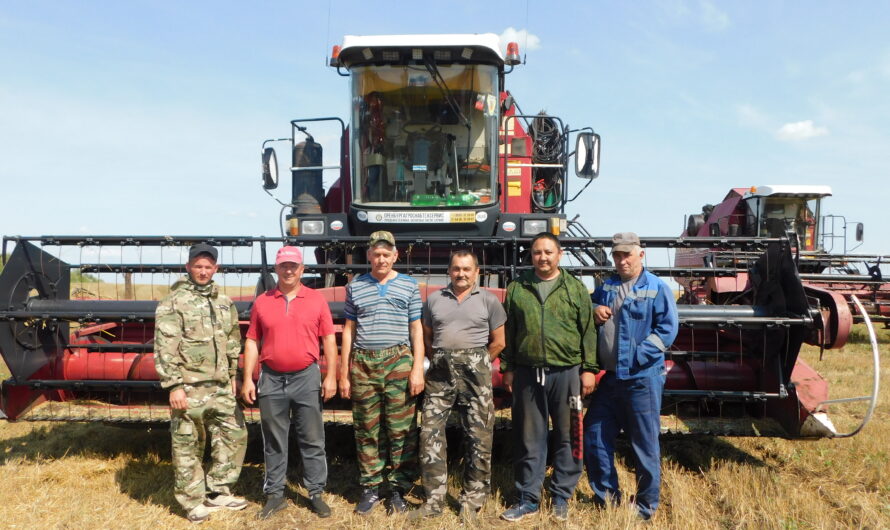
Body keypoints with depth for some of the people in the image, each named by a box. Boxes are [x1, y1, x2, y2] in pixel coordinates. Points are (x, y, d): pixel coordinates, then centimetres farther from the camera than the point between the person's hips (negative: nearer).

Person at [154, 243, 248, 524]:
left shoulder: (225, 303, 12)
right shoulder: (173, 302, -6)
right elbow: (165, 347, -12)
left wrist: (232, 375, 16)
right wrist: (173, 386, -17)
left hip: (221, 387, 6)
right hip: (189, 388, -6)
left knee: (234, 434, 9)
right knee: (187, 446, 4)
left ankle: (217, 492, 23)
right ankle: (194, 502, 18)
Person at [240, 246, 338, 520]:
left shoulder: (316, 299, 1)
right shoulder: (262, 301, 4)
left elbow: (329, 339, 1)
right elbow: (252, 342, 7)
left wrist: (331, 376, -5)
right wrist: (248, 379, 1)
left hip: (307, 377, -1)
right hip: (271, 379, 1)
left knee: (312, 440, 6)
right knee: (274, 442, 11)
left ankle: (316, 494, 18)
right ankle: (275, 494, 23)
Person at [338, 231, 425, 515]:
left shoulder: (409, 286, 6)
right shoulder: (355, 286, 9)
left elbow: (416, 330, 5)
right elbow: (348, 330, 11)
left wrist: (418, 369, -4)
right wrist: (343, 373, 7)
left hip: (398, 361, -1)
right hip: (362, 363, 2)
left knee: (401, 429, 1)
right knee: (367, 430, 7)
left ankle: (398, 489, 12)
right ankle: (370, 488, 18)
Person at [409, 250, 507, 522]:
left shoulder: (489, 300, 4)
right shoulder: (434, 299, 11)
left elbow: (498, 341, 6)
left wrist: (476, 363, 5)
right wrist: (440, 360, 8)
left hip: (474, 371, -2)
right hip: (440, 370, 2)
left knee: (479, 437, 1)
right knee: (430, 433, 0)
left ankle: (472, 501, 15)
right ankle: (434, 500, 11)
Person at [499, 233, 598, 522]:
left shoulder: (575, 288, 4)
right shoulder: (517, 288, 7)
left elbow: (588, 331, 3)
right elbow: (508, 331, 11)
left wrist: (588, 368, -1)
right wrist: (508, 368, 8)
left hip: (566, 373, -1)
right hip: (527, 373, 1)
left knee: (567, 438, 8)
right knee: (529, 439, 8)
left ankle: (561, 497, 22)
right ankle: (528, 498, 20)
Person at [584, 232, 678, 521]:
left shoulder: (657, 288, -6)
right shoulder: (605, 287, 12)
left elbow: (667, 329, -13)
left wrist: (638, 354, -21)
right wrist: (593, 310, -2)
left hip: (642, 379, -6)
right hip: (609, 377, 6)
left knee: (644, 445, 5)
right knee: (594, 437, 12)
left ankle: (645, 506, 22)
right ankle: (606, 496, 29)